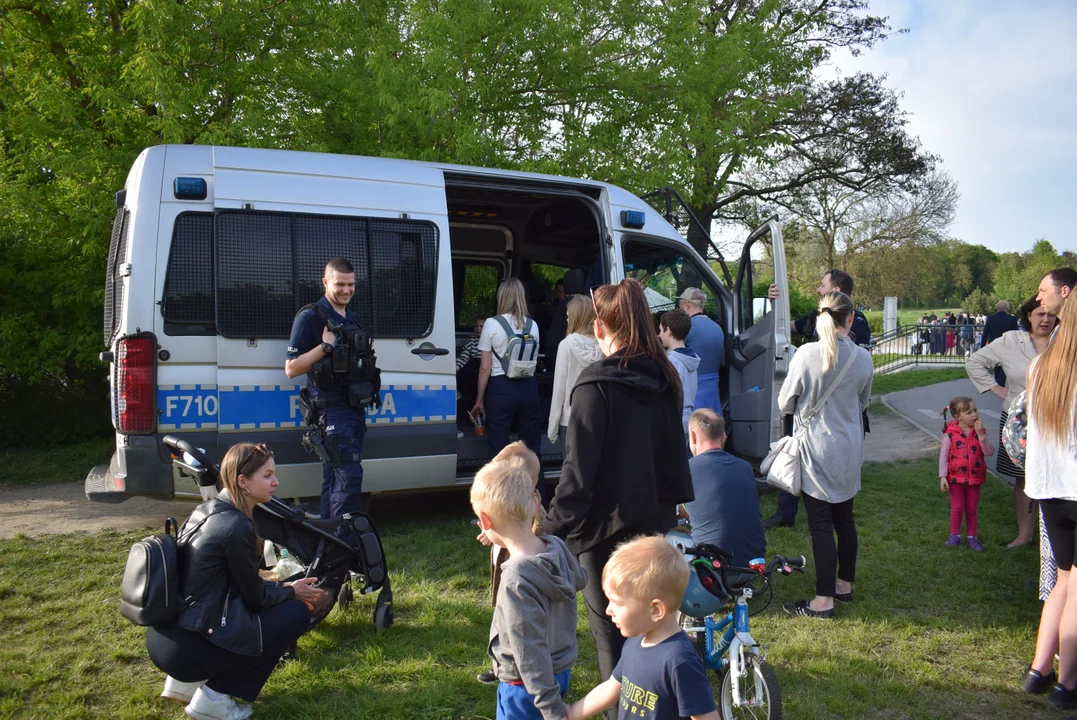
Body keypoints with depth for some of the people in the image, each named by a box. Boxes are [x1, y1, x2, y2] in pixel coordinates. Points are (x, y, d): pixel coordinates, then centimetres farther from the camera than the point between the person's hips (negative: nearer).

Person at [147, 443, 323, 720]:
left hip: (164, 637, 9)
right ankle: (213, 697, 2)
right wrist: (291, 592, 11)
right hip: (185, 648, -9)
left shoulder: (207, 509, 7)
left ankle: (186, 682, 18)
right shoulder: (237, 527, -20)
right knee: (297, 612, 0)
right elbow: (255, 598, -7)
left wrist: (281, 586, 16)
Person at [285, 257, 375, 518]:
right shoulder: (310, 317, -8)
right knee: (349, 475, -15)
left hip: (355, 406, 8)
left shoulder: (352, 318, 17)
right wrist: (325, 345, -20)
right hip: (332, 408, -8)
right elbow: (291, 368, -12)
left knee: (334, 477, 12)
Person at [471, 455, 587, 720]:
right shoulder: (558, 547, -9)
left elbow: (530, 650, -26)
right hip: (562, 671, 8)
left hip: (527, 687, -8)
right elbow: (580, 580, 13)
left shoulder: (516, 579, -30)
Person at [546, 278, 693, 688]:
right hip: (655, 520, 8)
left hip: (607, 527, -7)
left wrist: (554, 529, -19)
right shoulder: (664, 379, 3)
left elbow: (578, 469, -21)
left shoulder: (597, 385, -18)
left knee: (612, 632, 7)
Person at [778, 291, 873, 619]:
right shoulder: (863, 358, -4)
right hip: (850, 448, 5)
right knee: (844, 518, 18)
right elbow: (863, 403, 11)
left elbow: (784, 403, -7)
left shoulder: (807, 354, -17)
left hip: (816, 448, -5)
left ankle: (824, 600, 5)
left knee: (821, 524, 0)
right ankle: (845, 584, 31)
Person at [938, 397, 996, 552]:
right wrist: (943, 476, -12)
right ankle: (954, 535, 21)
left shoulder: (979, 431, -3)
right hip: (956, 477, -3)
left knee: (971, 509, 13)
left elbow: (989, 452, -12)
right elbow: (943, 456, -9)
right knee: (957, 508, 5)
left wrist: (981, 435, -22)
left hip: (974, 477, 3)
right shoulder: (950, 433, -12)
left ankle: (971, 536, 25)